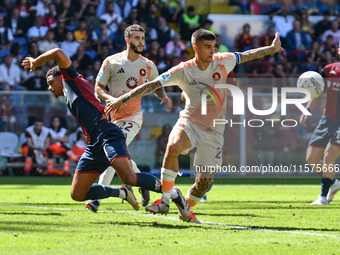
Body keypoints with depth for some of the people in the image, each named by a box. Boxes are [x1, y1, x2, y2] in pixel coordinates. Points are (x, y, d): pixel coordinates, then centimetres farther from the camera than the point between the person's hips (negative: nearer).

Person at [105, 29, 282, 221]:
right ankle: (165, 201, -25)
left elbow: (247, 55, 14)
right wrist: (123, 99, -13)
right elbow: (153, 85, -9)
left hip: (214, 131, 2)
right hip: (190, 122, -2)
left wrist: (273, 48, 21)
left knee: (205, 180, -4)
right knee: (173, 147, -35)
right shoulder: (184, 71, -9)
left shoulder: (223, 62, -3)